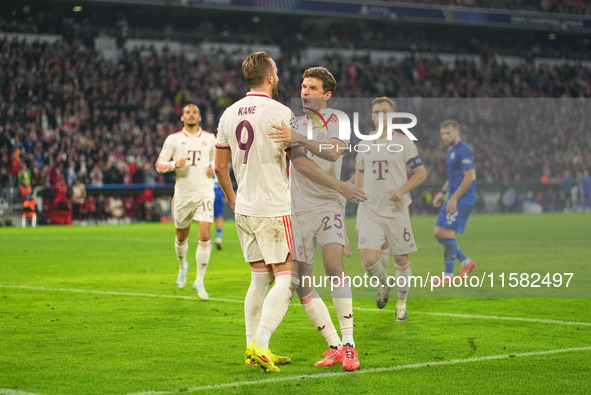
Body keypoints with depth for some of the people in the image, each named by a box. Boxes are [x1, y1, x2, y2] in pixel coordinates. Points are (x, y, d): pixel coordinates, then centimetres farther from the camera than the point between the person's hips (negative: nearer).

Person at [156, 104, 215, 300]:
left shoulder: (209, 138, 7)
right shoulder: (173, 139, 1)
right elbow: (159, 165, 2)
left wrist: (214, 169, 0)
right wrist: (174, 164, -18)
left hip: (204, 192, 0)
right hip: (183, 193, 0)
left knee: (204, 236, -13)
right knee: (182, 236, 14)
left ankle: (199, 281, -5)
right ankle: (182, 266, 45)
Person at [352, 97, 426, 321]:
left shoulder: (403, 142, -2)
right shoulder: (365, 143, 9)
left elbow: (421, 173, -1)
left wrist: (402, 190, -16)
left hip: (396, 211, -2)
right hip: (370, 211, 2)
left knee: (401, 260, 5)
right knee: (368, 260, -13)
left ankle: (401, 303, 27)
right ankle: (384, 284, 19)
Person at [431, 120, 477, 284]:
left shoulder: (464, 150, -14)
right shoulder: (451, 150, 17)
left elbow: (469, 177, -20)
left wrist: (454, 199, -20)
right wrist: (442, 193, 20)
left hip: (463, 199, -10)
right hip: (453, 198, 10)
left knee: (448, 233, -12)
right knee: (438, 233, 7)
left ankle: (448, 275, -5)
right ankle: (466, 262, 17)